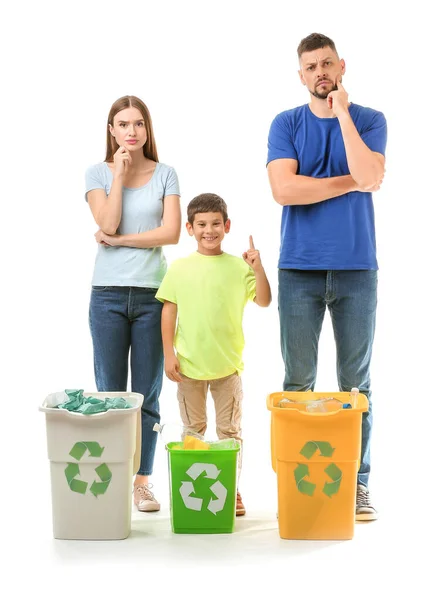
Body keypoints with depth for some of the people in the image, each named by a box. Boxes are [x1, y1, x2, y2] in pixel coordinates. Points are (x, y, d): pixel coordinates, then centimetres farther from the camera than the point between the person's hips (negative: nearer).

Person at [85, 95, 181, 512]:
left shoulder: (165, 174, 6)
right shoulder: (97, 173, 5)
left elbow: (171, 232, -5)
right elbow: (108, 224, -9)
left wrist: (118, 239, -7)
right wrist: (120, 173, -8)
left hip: (152, 294, 0)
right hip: (108, 294, 0)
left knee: (147, 395, 4)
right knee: (110, 393, 3)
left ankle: (142, 481, 12)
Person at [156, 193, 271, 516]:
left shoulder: (238, 266, -1)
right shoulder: (179, 268, 0)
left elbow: (264, 301, -7)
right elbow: (169, 310, 2)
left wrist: (257, 267, -19)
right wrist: (169, 353, -2)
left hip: (228, 365, 0)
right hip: (189, 365, 1)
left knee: (230, 430, 8)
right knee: (193, 430, 13)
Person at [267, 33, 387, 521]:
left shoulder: (368, 120, 6)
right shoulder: (286, 124, 6)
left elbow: (369, 177, -14)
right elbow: (283, 189, -9)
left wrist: (342, 112, -10)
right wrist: (352, 182, -6)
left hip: (356, 268, 0)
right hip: (299, 269, 0)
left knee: (356, 381, 4)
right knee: (298, 381, 3)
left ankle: (357, 482, 12)